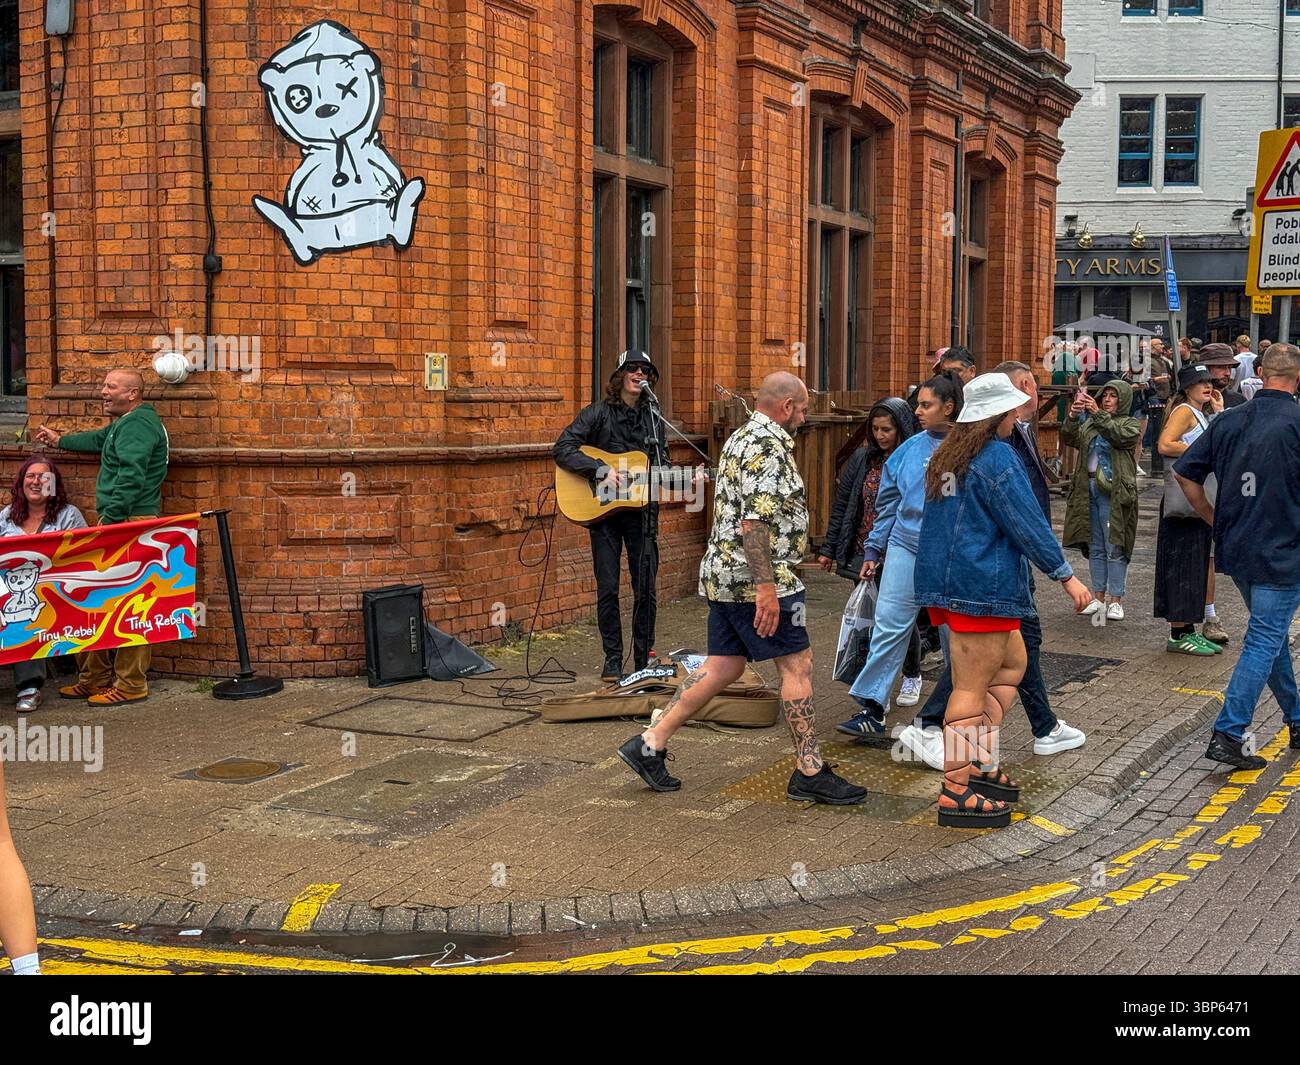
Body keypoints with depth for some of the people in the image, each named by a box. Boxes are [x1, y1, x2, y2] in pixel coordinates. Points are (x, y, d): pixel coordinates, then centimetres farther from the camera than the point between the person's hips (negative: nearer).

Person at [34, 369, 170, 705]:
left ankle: (131, 686, -5)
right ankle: (95, 679, 19)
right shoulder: (126, 423, 22)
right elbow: (99, 440, 44)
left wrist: (109, 518, -22)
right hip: (122, 524, 11)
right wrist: (60, 440, 57)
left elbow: (131, 479, -23)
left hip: (131, 523, -11)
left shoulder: (138, 425, -13)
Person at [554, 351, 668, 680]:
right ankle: (612, 660, 13)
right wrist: (601, 470, -22)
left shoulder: (653, 418, 8)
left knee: (646, 590, 4)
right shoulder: (598, 412, -5)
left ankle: (644, 660, 16)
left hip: (641, 509, 3)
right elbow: (561, 450, -14)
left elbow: (662, 467, 12)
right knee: (608, 589, 1)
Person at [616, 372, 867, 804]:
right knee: (797, 665, -1)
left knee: (722, 667, 13)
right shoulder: (768, 446, -15)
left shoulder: (741, 438, 17)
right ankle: (809, 772, 5)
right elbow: (755, 522, -25)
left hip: (723, 575, 10)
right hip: (756, 578, -10)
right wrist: (766, 587, -27)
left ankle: (650, 744, 13)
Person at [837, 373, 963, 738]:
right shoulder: (909, 450, 6)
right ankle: (872, 709, -1)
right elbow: (888, 504, 12)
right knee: (889, 626, -4)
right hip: (906, 547, 3)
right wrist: (873, 549, 11)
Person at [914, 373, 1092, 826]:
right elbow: (1028, 524, -15)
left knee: (1012, 663, 20)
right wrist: (1066, 575, -10)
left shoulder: (946, 457, 15)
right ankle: (956, 793, -4)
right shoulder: (997, 458, -13)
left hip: (946, 580, 10)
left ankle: (977, 762, 19)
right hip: (983, 586, -10)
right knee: (973, 687, -7)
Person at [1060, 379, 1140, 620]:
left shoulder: (1131, 424, 5)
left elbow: (1121, 436, -17)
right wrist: (1072, 417, -17)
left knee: (1115, 547, -4)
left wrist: (1099, 415, -23)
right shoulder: (1089, 424, 16)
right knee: (1095, 547, 9)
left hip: (1114, 492, -5)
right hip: (1089, 489, 5)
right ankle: (1099, 596, 16)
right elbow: (1069, 439, 1)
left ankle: (1116, 599, 1)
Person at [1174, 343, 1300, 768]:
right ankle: (1227, 735, -5)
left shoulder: (1229, 421, 2)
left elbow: (1185, 472, 5)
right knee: (1264, 643, -2)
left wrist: (1214, 518, 13)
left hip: (1236, 548, 6)